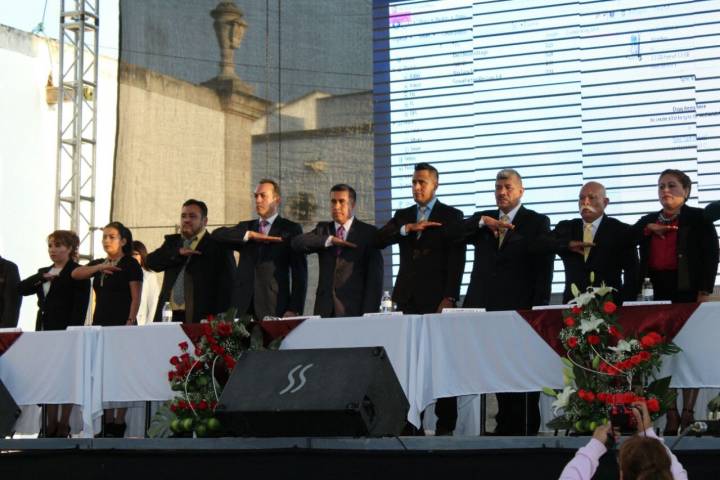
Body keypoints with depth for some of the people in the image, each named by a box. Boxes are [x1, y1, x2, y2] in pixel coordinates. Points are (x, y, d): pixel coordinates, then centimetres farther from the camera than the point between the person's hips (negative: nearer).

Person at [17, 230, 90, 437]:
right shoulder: (44, 272, 18)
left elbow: (80, 307, -10)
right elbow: (21, 288, 6)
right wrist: (42, 277, -8)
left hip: (65, 332, -6)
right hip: (45, 331, 6)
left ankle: (64, 425, 0)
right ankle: (50, 425, 8)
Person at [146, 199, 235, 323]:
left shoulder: (218, 247, 4)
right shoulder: (172, 242, 21)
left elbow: (226, 287, -2)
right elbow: (151, 261, 6)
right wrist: (178, 253, -8)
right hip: (170, 317, 4)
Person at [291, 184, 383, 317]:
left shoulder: (369, 232, 5)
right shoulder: (323, 229, 16)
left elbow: (374, 276, -1)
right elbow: (297, 243, -2)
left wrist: (369, 314, -10)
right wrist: (329, 240, -13)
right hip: (325, 310, 2)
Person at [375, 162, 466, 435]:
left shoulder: (452, 216, 4)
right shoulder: (402, 216, 17)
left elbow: (456, 260, -3)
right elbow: (379, 240, 1)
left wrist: (449, 298, -12)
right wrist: (408, 229, -14)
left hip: (437, 300, -3)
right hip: (408, 300, 3)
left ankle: (445, 425, 2)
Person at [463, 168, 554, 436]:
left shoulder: (537, 222, 5)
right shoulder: (482, 220, 17)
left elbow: (544, 268, -1)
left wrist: (539, 308, -8)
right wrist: (482, 223, -13)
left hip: (520, 310, -4)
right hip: (487, 307, 4)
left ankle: (527, 429, 5)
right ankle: (506, 426, 14)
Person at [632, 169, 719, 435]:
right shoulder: (648, 221, 14)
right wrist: (647, 230, -4)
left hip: (689, 292, -4)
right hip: (660, 293, 4)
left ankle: (688, 413, -1)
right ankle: (671, 415, 1)